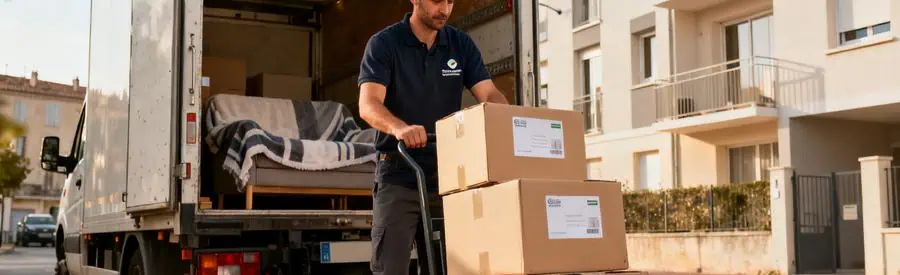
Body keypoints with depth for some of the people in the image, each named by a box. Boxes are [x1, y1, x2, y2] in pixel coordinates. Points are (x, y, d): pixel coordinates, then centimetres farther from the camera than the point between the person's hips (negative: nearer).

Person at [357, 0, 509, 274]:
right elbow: (368, 104, -19)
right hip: (398, 176, -4)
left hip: (446, 176, 4)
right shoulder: (383, 43, -6)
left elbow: (489, 94, -2)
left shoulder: (462, 45, 7)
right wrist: (400, 128, -41)